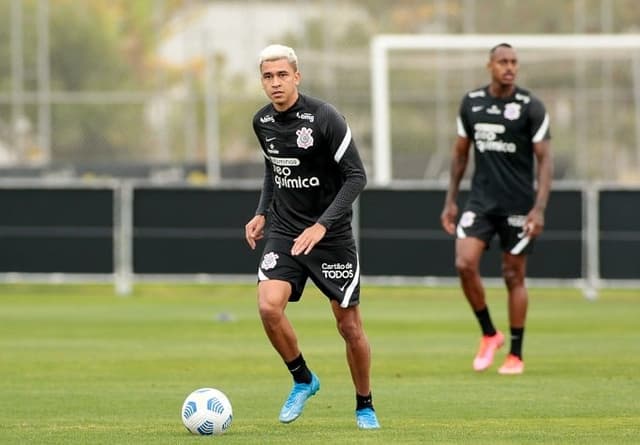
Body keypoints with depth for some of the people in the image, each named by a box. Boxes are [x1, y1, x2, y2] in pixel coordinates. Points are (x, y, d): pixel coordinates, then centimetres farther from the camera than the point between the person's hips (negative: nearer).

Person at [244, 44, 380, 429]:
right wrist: (262, 214, 9)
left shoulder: (324, 117, -16)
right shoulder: (263, 122, 2)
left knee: (349, 325, 1)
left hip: (331, 235, -4)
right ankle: (303, 379, 5)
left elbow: (356, 176, -16)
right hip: (284, 232, 4)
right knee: (269, 306, -19)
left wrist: (321, 226, -24)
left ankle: (365, 406, 23)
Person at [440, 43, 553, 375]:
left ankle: (516, 355, 14)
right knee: (465, 264, -14)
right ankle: (489, 334, 8)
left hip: (517, 205, -3)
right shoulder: (471, 103, 4)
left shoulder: (531, 107, -7)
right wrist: (450, 201, 11)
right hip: (480, 201, 3)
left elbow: (544, 160, -7)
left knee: (514, 276, 3)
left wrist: (539, 209, -16)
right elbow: (460, 153, 14)